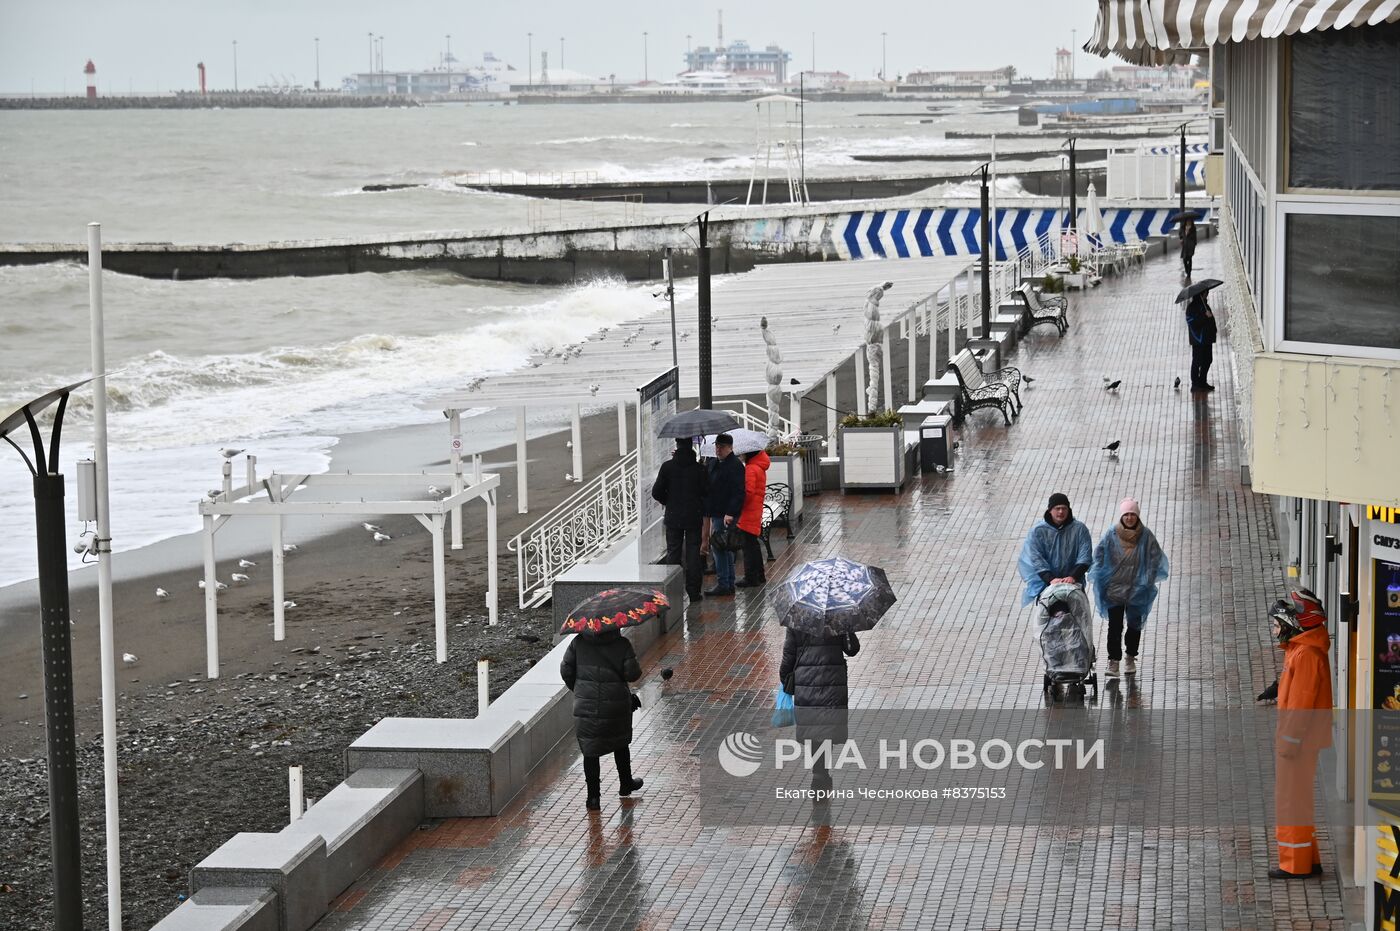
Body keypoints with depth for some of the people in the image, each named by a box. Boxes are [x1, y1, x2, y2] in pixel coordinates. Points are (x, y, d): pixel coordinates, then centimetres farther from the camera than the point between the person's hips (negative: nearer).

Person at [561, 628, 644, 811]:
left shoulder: (578, 642, -4)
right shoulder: (622, 644, -8)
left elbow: (566, 669, -2)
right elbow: (632, 673, -12)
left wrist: (576, 689, 15)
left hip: (586, 706, 0)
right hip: (616, 705, 0)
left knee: (589, 750, 5)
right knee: (620, 744, 24)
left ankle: (593, 797, 1)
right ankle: (626, 784, 38)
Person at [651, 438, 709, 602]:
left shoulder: (667, 467, -7)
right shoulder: (699, 468, -8)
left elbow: (656, 492, -4)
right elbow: (707, 491, -6)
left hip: (673, 516, 0)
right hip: (694, 517, 0)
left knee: (673, 553, 7)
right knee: (693, 553, 6)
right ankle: (693, 591, 5)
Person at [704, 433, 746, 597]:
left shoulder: (735, 465, -13)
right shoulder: (714, 464, 15)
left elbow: (738, 493, -20)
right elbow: (709, 489, 23)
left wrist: (730, 513, -25)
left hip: (726, 515, -9)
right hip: (715, 513, 9)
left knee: (719, 548, -10)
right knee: (725, 549, 13)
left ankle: (723, 584, -7)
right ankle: (729, 584, 18)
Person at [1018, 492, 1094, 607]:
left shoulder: (1079, 529, -3)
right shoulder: (1038, 530, -5)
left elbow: (1085, 557, -8)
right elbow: (1036, 559, -11)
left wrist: (1073, 577, -23)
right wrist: (1050, 579, -24)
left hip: (1072, 582, 0)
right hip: (1046, 584, 0)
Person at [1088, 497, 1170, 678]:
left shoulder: (1146, 536, -5)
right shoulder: (1111, 535, -6)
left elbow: (1155, 558, 0)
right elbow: (1099, 555, -1)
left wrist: (1148, 579, -8)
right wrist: (1100, 577, -10)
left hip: (1137, 590, 1)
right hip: (1114, 588, -1)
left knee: (1135, 624, 11)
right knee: (1115, 626, -6)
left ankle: (1130, 658, 27)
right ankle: (1113, 661, -4)